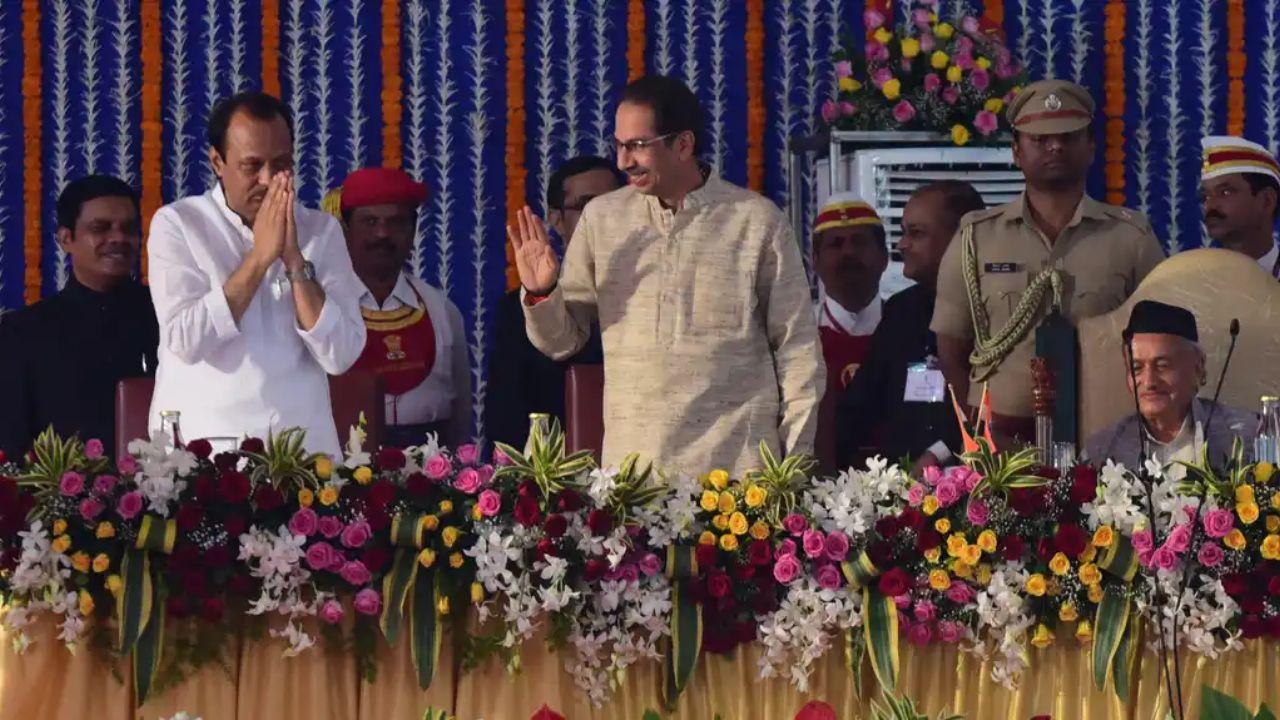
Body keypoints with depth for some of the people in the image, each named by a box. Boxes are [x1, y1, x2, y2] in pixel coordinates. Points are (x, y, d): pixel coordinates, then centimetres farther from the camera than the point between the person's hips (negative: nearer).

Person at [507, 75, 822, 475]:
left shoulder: (757, 221, 2)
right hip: (629, 463, 2)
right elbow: (561, 342, 13)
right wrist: (541, 295, -7)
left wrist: (796, 460, 2)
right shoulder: (602, 217, 10)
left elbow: (798, 348, 6)